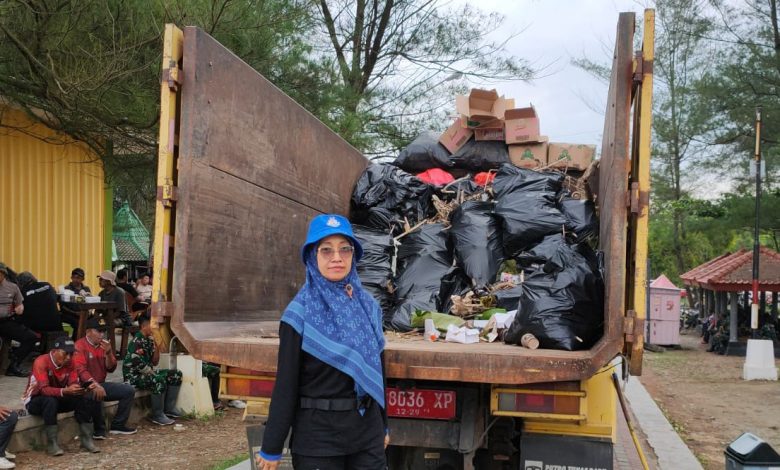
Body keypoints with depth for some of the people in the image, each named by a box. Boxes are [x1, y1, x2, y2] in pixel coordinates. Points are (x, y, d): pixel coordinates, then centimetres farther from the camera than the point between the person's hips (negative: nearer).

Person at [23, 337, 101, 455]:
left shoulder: (69, 363, -7)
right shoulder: (41, 362, -26)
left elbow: (73, 384, -12)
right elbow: (44, 390, -35)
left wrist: (86, 388, -34)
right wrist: (65, 391, -51)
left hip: (57, 399, 6)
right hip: (35, 400, -5)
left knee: (83, 399, -18)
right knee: (50, 401, -38)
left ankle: (86, 438, -13)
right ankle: (52, 443, -31)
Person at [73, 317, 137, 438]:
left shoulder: (104, 345, 10)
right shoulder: (80, 345, -12)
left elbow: (111, 369, 6)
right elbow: (80, 370, -24)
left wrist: (108, 353, -12)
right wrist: (95, 385, -36)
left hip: (101, 384, 8)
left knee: (129, 390, -2)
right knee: (96, 394, -38)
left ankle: (117, 425, 2)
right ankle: (99, 430, -20)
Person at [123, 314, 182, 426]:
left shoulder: (149, 340, 11)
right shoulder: (136, 342, -17)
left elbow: (155, 362, 12)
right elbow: (138, 365, -25)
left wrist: (156, 346, -1)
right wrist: (152, 373, -13)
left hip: (147, 373, 10)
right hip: (134, 376, -10)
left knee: (176, 374, 4)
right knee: (159, 380, -36)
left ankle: (168, 408, 6)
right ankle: (157, 416, -23)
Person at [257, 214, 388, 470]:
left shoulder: (368, 306, 4)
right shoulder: (300, 313, -11)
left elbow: (378, 368, 11)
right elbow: (286, 382, -10)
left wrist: (383, 426, 15)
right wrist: (272, 448, -7)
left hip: (368, 430, 4)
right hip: (317, 434, -4)